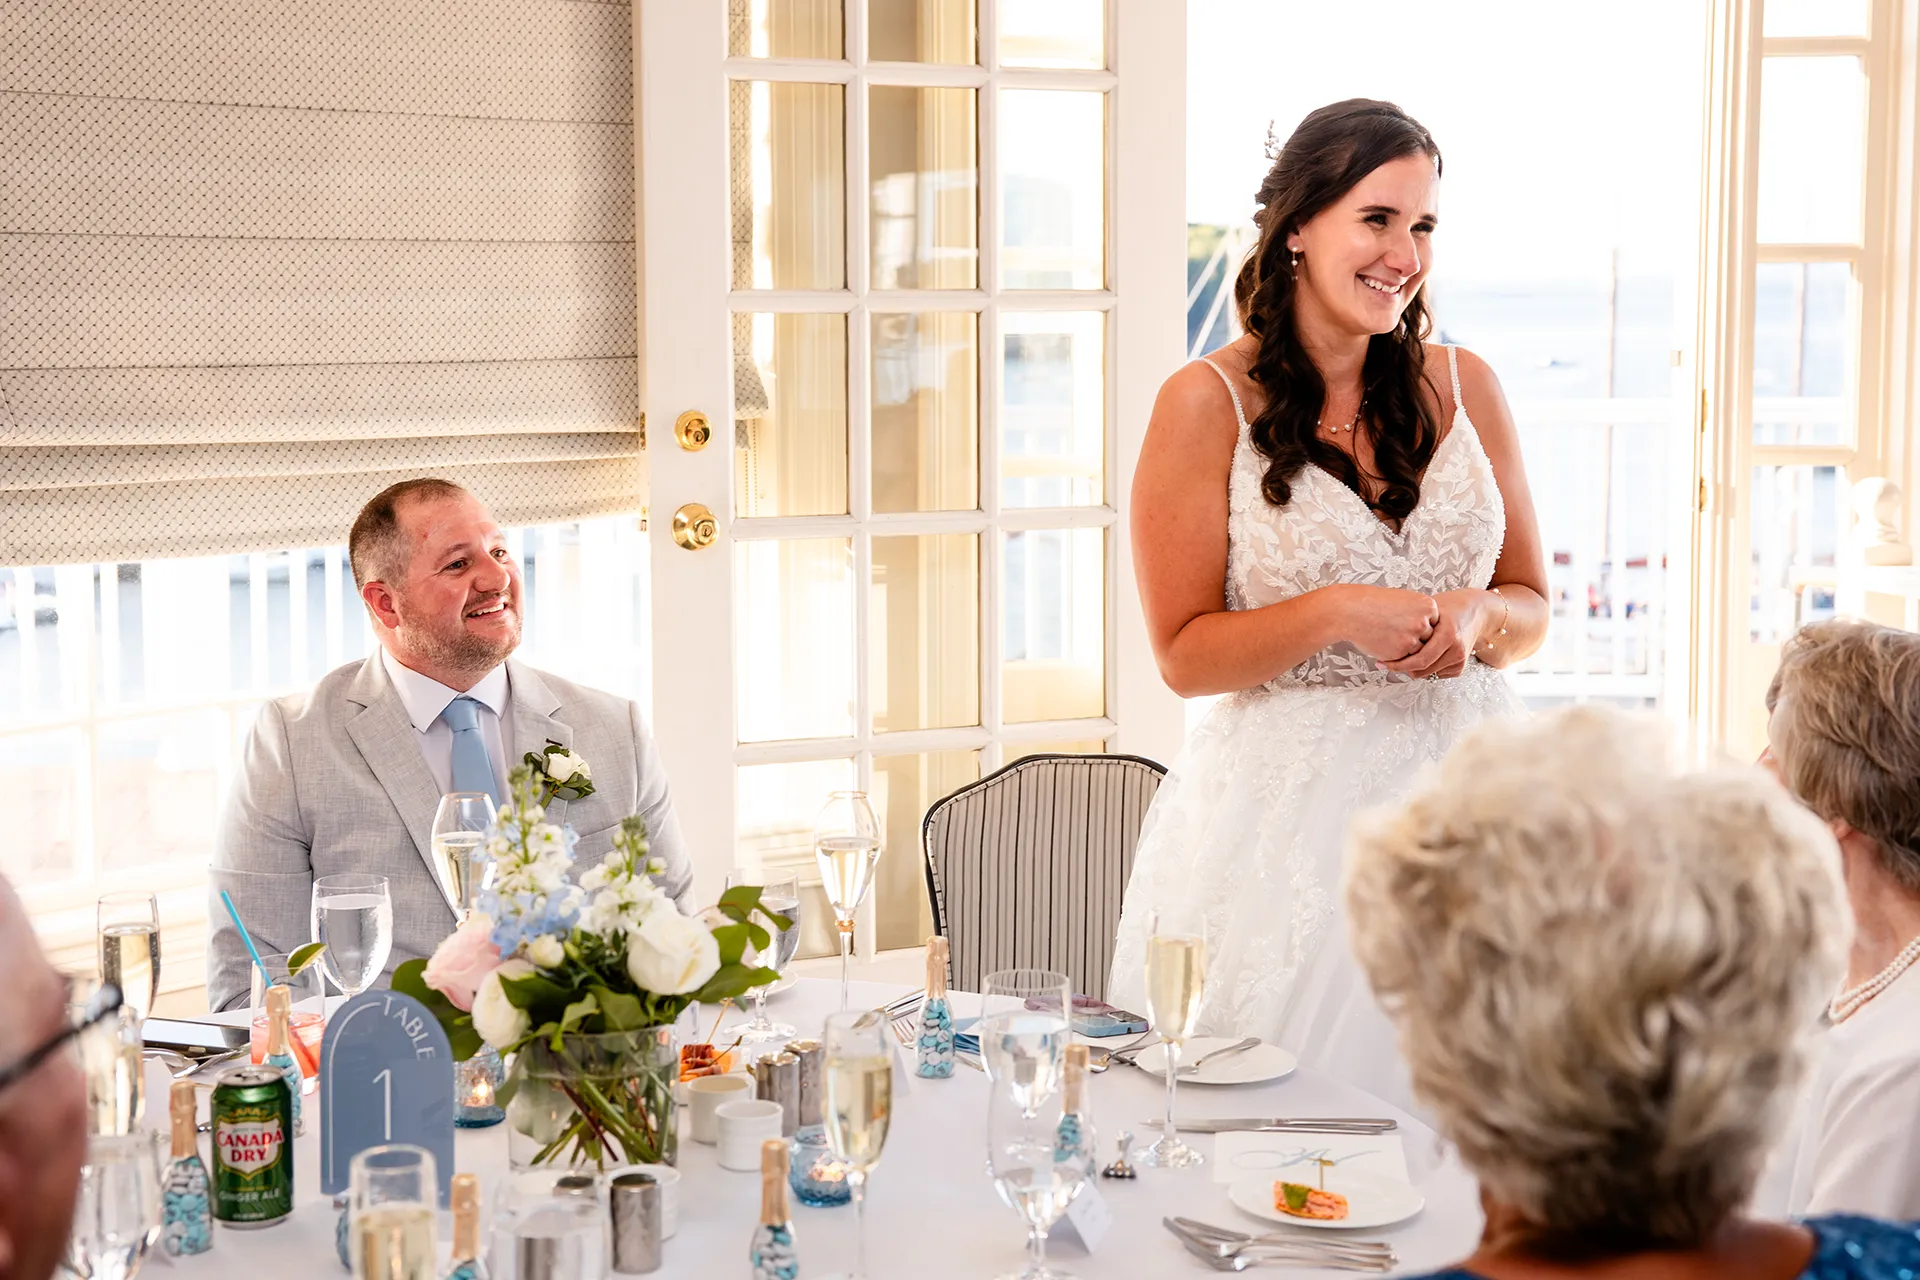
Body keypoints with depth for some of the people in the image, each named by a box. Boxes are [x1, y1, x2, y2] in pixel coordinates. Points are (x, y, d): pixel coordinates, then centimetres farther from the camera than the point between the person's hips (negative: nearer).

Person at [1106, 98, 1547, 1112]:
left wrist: (1474, 617, -9)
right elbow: (1184, 654, -5)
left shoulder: (1462, 387, 8)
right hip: (1290, 807, -3)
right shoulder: (1207, 404, -4)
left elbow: (1530, 607, 13)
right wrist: (1338, 615, -18)